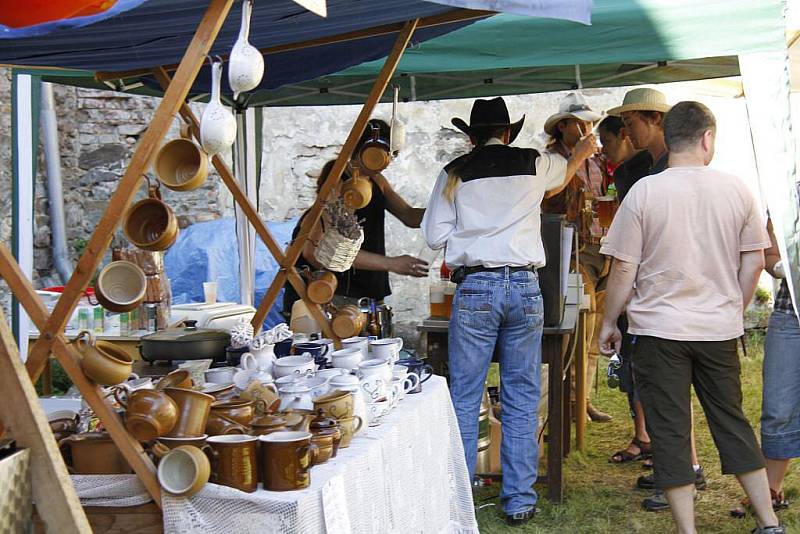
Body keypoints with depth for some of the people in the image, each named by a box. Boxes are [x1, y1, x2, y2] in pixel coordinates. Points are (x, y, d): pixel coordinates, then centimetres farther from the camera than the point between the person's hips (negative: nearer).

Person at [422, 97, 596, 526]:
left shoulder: (455, 172, 4)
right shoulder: (535, 164, 7)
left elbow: (435, 236, 2)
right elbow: (567, 168, 31)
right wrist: (584, 148, 54)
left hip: (474, 288, -1)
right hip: (525, 287, 1)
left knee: (464, 398, 6)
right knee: (522, 399, 8)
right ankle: (519, 501, 12)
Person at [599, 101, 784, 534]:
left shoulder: (644, 192, -9)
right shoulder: (736, 190, -1)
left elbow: (624, 270, -8)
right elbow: (754, 262, 5)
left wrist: (609, 323, 5)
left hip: (659, 330, -3)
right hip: (719, 329, 3)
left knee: (670, 432, 4)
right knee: (732, 422, 16)